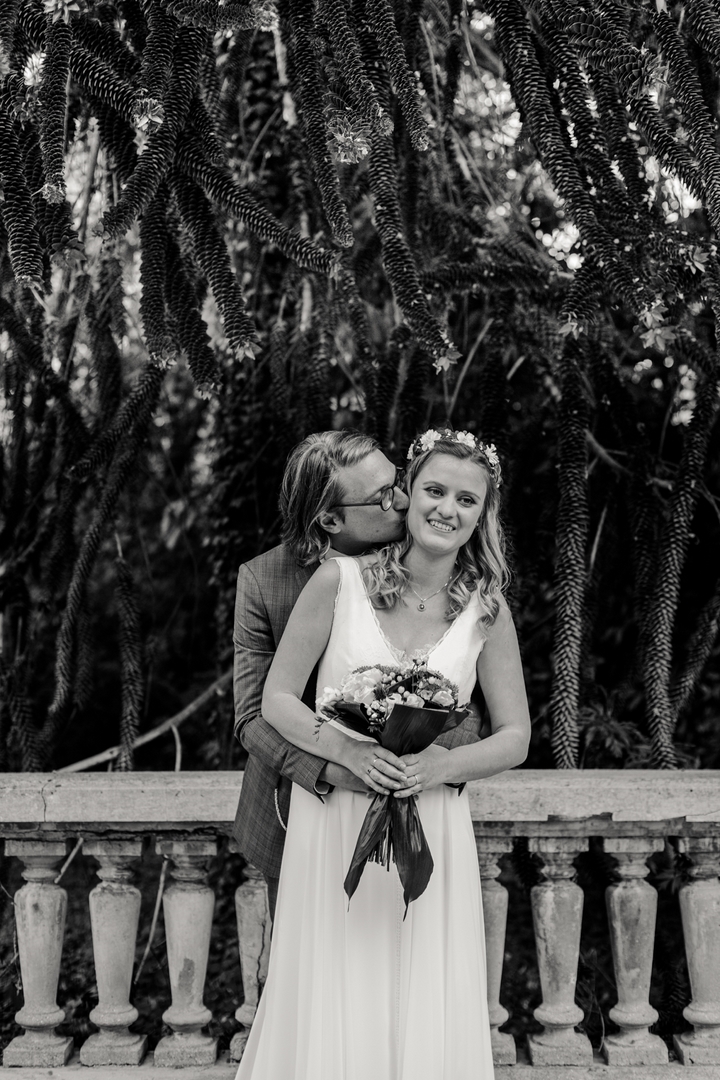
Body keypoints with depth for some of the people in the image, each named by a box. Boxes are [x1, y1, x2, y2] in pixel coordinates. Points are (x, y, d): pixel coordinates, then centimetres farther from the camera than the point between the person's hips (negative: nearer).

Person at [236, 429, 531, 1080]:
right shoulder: (339, 580, -6)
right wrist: (349, 751, -18)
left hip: (432, 830, 2)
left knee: (427, 1016, 6)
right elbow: (276, 699, -2)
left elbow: (515, 737, 5)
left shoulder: (487, 610, 0)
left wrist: (444, 765, -13)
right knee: (331, 1008, 5)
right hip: (333, 824, -1)